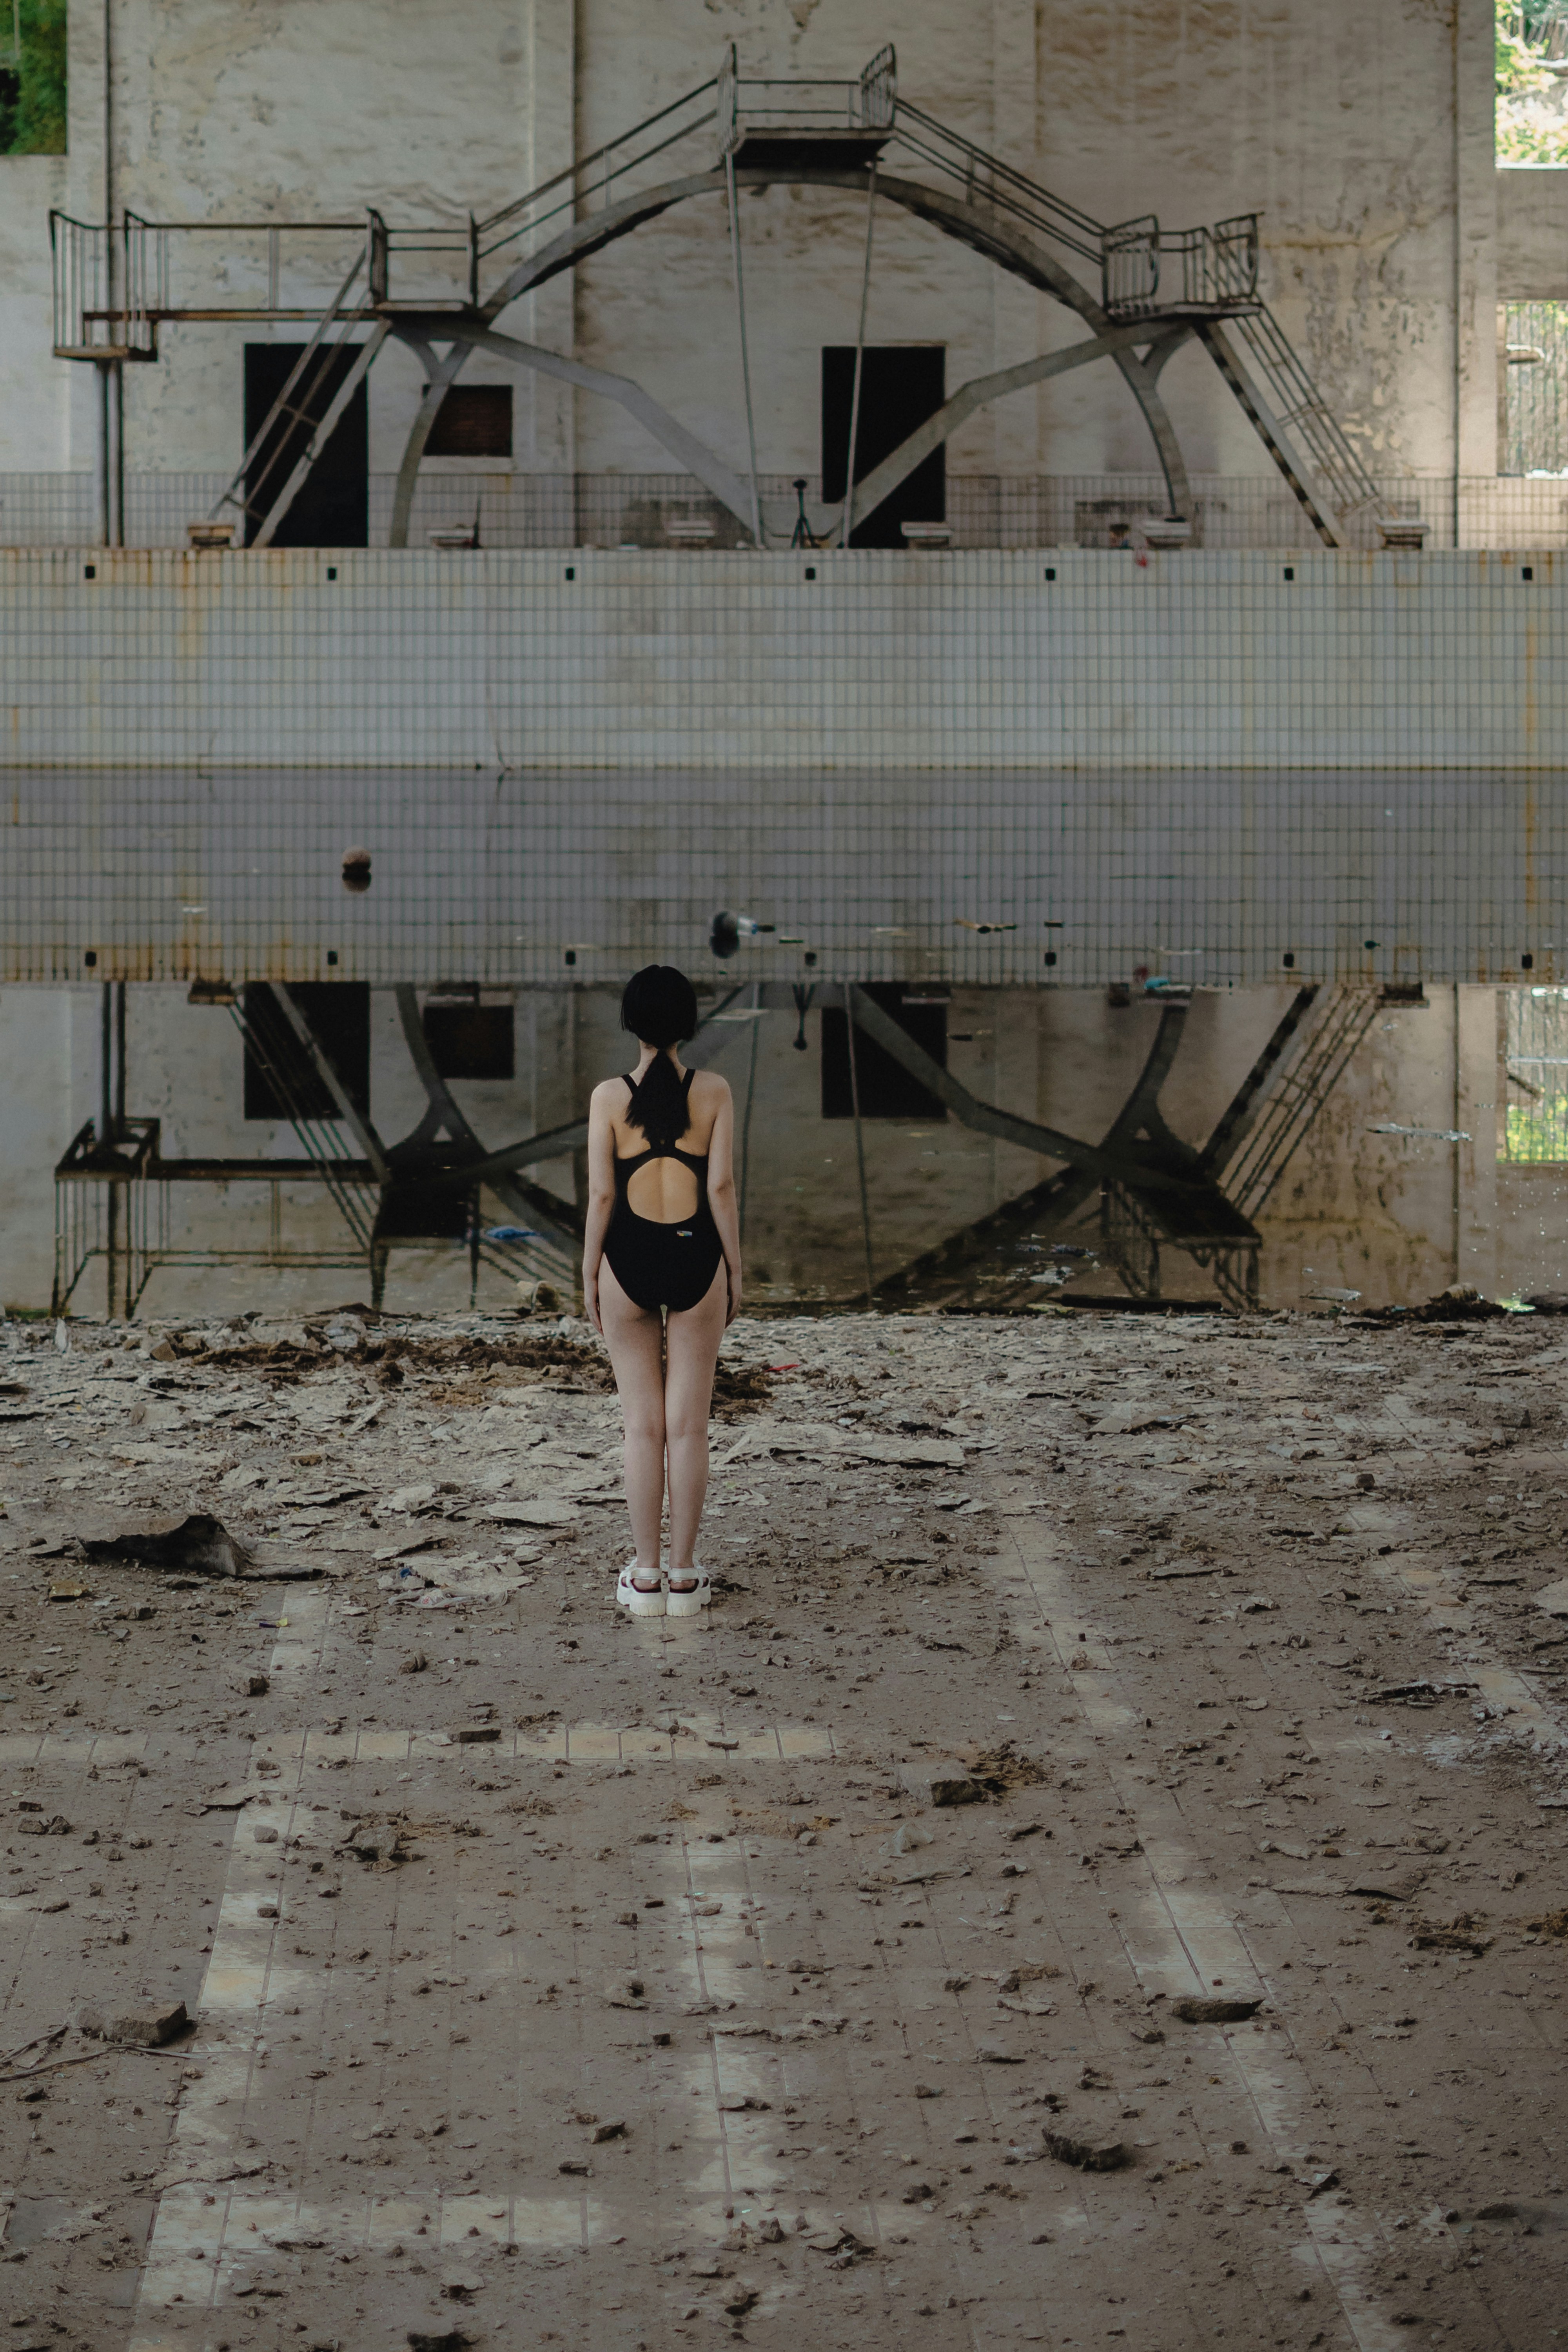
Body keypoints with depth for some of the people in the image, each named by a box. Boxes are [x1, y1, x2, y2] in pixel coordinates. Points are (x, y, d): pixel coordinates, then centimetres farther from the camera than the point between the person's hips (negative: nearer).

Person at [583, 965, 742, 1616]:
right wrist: (735, 1271, 4)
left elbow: (600, 1194, -6)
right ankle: (684, 1576, 10)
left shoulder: (610, 1096, -7)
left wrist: (590, 1276, 5)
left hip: (629, 1262, 0)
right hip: (696, 1260, 0)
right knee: (689, 1426, 7)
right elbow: (722, 1186, -6)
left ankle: (646, 1578, 11)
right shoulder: (713, 1092, -5)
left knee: (643, 1425, 8)